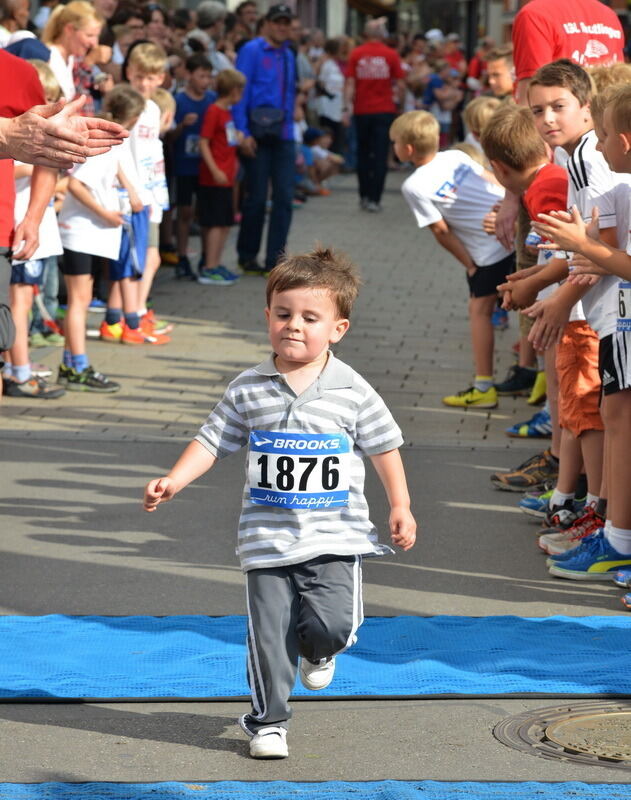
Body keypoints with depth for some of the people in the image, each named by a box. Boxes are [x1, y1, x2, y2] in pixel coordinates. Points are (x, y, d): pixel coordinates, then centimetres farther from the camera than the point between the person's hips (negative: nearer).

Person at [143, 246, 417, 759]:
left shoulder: (353, 392, -2)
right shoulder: (248, 390, 1)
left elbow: (384, 448, 8)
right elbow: (214, 441, 6)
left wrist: (400, 507, 6)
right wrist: (173, 482, -6)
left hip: (334, 537, -1)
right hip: (267, 539, 1)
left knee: (332, 623, -15)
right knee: (269, 634, 0)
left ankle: (318, 652, 22)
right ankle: (268, 722, 16)